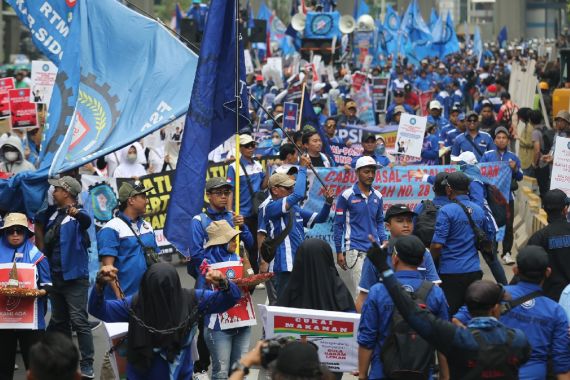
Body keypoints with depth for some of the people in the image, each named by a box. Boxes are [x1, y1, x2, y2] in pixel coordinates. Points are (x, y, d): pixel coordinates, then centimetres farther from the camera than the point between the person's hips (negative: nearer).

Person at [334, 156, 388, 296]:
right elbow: (338, 225, 0)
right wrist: (339, 252, -2)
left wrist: (384, 241, 7)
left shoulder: (377, 196, 11)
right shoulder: (347, 195, -3)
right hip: (355, 250, -5)